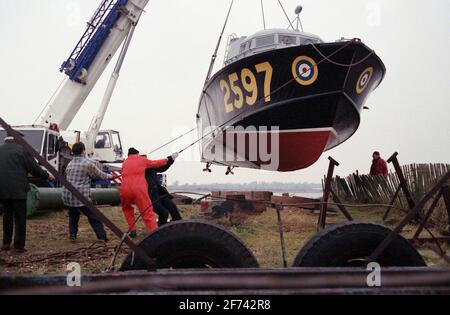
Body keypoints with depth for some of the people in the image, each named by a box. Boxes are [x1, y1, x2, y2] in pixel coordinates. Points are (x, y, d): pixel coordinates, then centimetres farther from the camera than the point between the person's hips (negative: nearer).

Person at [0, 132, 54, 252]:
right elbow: (35, 169, -6)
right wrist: (47, 176, 9)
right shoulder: (22, 149, -6)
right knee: (20, 218, 4)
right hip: (18, 190, -4)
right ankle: (19, 245, 6)